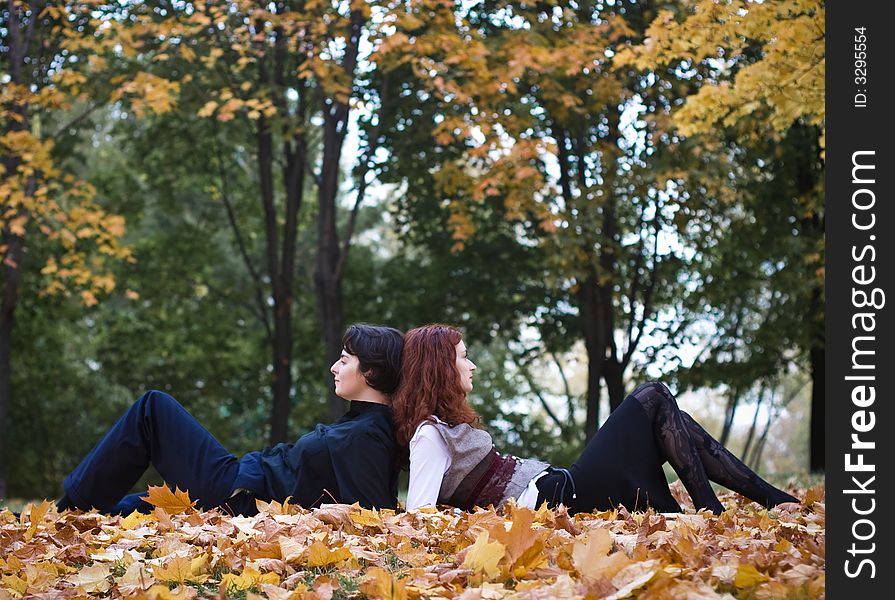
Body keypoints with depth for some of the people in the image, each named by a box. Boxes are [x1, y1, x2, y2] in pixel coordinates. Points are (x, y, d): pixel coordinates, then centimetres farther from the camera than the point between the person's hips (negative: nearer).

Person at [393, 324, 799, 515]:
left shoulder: (445, 424, 19)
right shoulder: (429, 434, -11)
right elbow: (418, 517, -21)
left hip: (554, 489, 10)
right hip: (555, 498, -10)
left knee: (673, 425, 9)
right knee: (654, 400, -6)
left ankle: (772, 498, 5)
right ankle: (712, 513, -9)